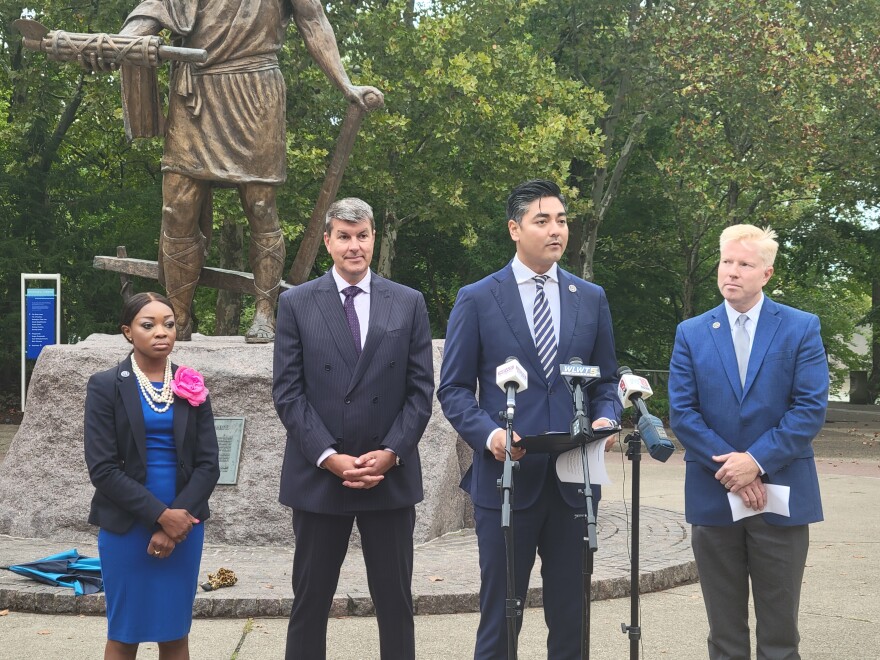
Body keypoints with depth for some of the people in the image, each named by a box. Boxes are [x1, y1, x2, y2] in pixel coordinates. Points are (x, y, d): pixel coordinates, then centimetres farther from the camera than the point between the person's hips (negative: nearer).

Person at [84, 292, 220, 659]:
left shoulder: (192, 388, 7)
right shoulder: (106, 387, -3)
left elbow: (208, 464, 2)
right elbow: (102, 468, -10)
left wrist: (179, 518, -12)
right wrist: (161, 515, -16)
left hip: (183, 524, 3)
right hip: (126, 527, -3)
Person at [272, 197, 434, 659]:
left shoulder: (408, 304, 6)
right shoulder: (296, 304, 2)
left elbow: (420, 390, 3)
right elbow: (287, 391, -3)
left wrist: (390, 453, -10)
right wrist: (330, 457, -12)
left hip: (391, 477, 1)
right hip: (318, 477, -1)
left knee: (395, 600, 7)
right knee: (311, 599, 7)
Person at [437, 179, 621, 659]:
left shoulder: (591, 299, 9)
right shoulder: (476, 300, 0)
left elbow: (606, 381, 14)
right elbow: (453, 389, 0)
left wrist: (606, 418, -7)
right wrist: (489, 433, -17)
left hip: (573, 481, 3)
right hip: (506, 479, -3)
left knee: (569, 615, 10)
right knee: (499, 615, 5)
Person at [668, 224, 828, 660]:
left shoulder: (801, 328, 1)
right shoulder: (691, 333, 7)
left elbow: (811, 408, -7)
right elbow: (681, 412, -1)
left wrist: (757, 460, -16)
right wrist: (729, 467, -12)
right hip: (713, 497, 2)